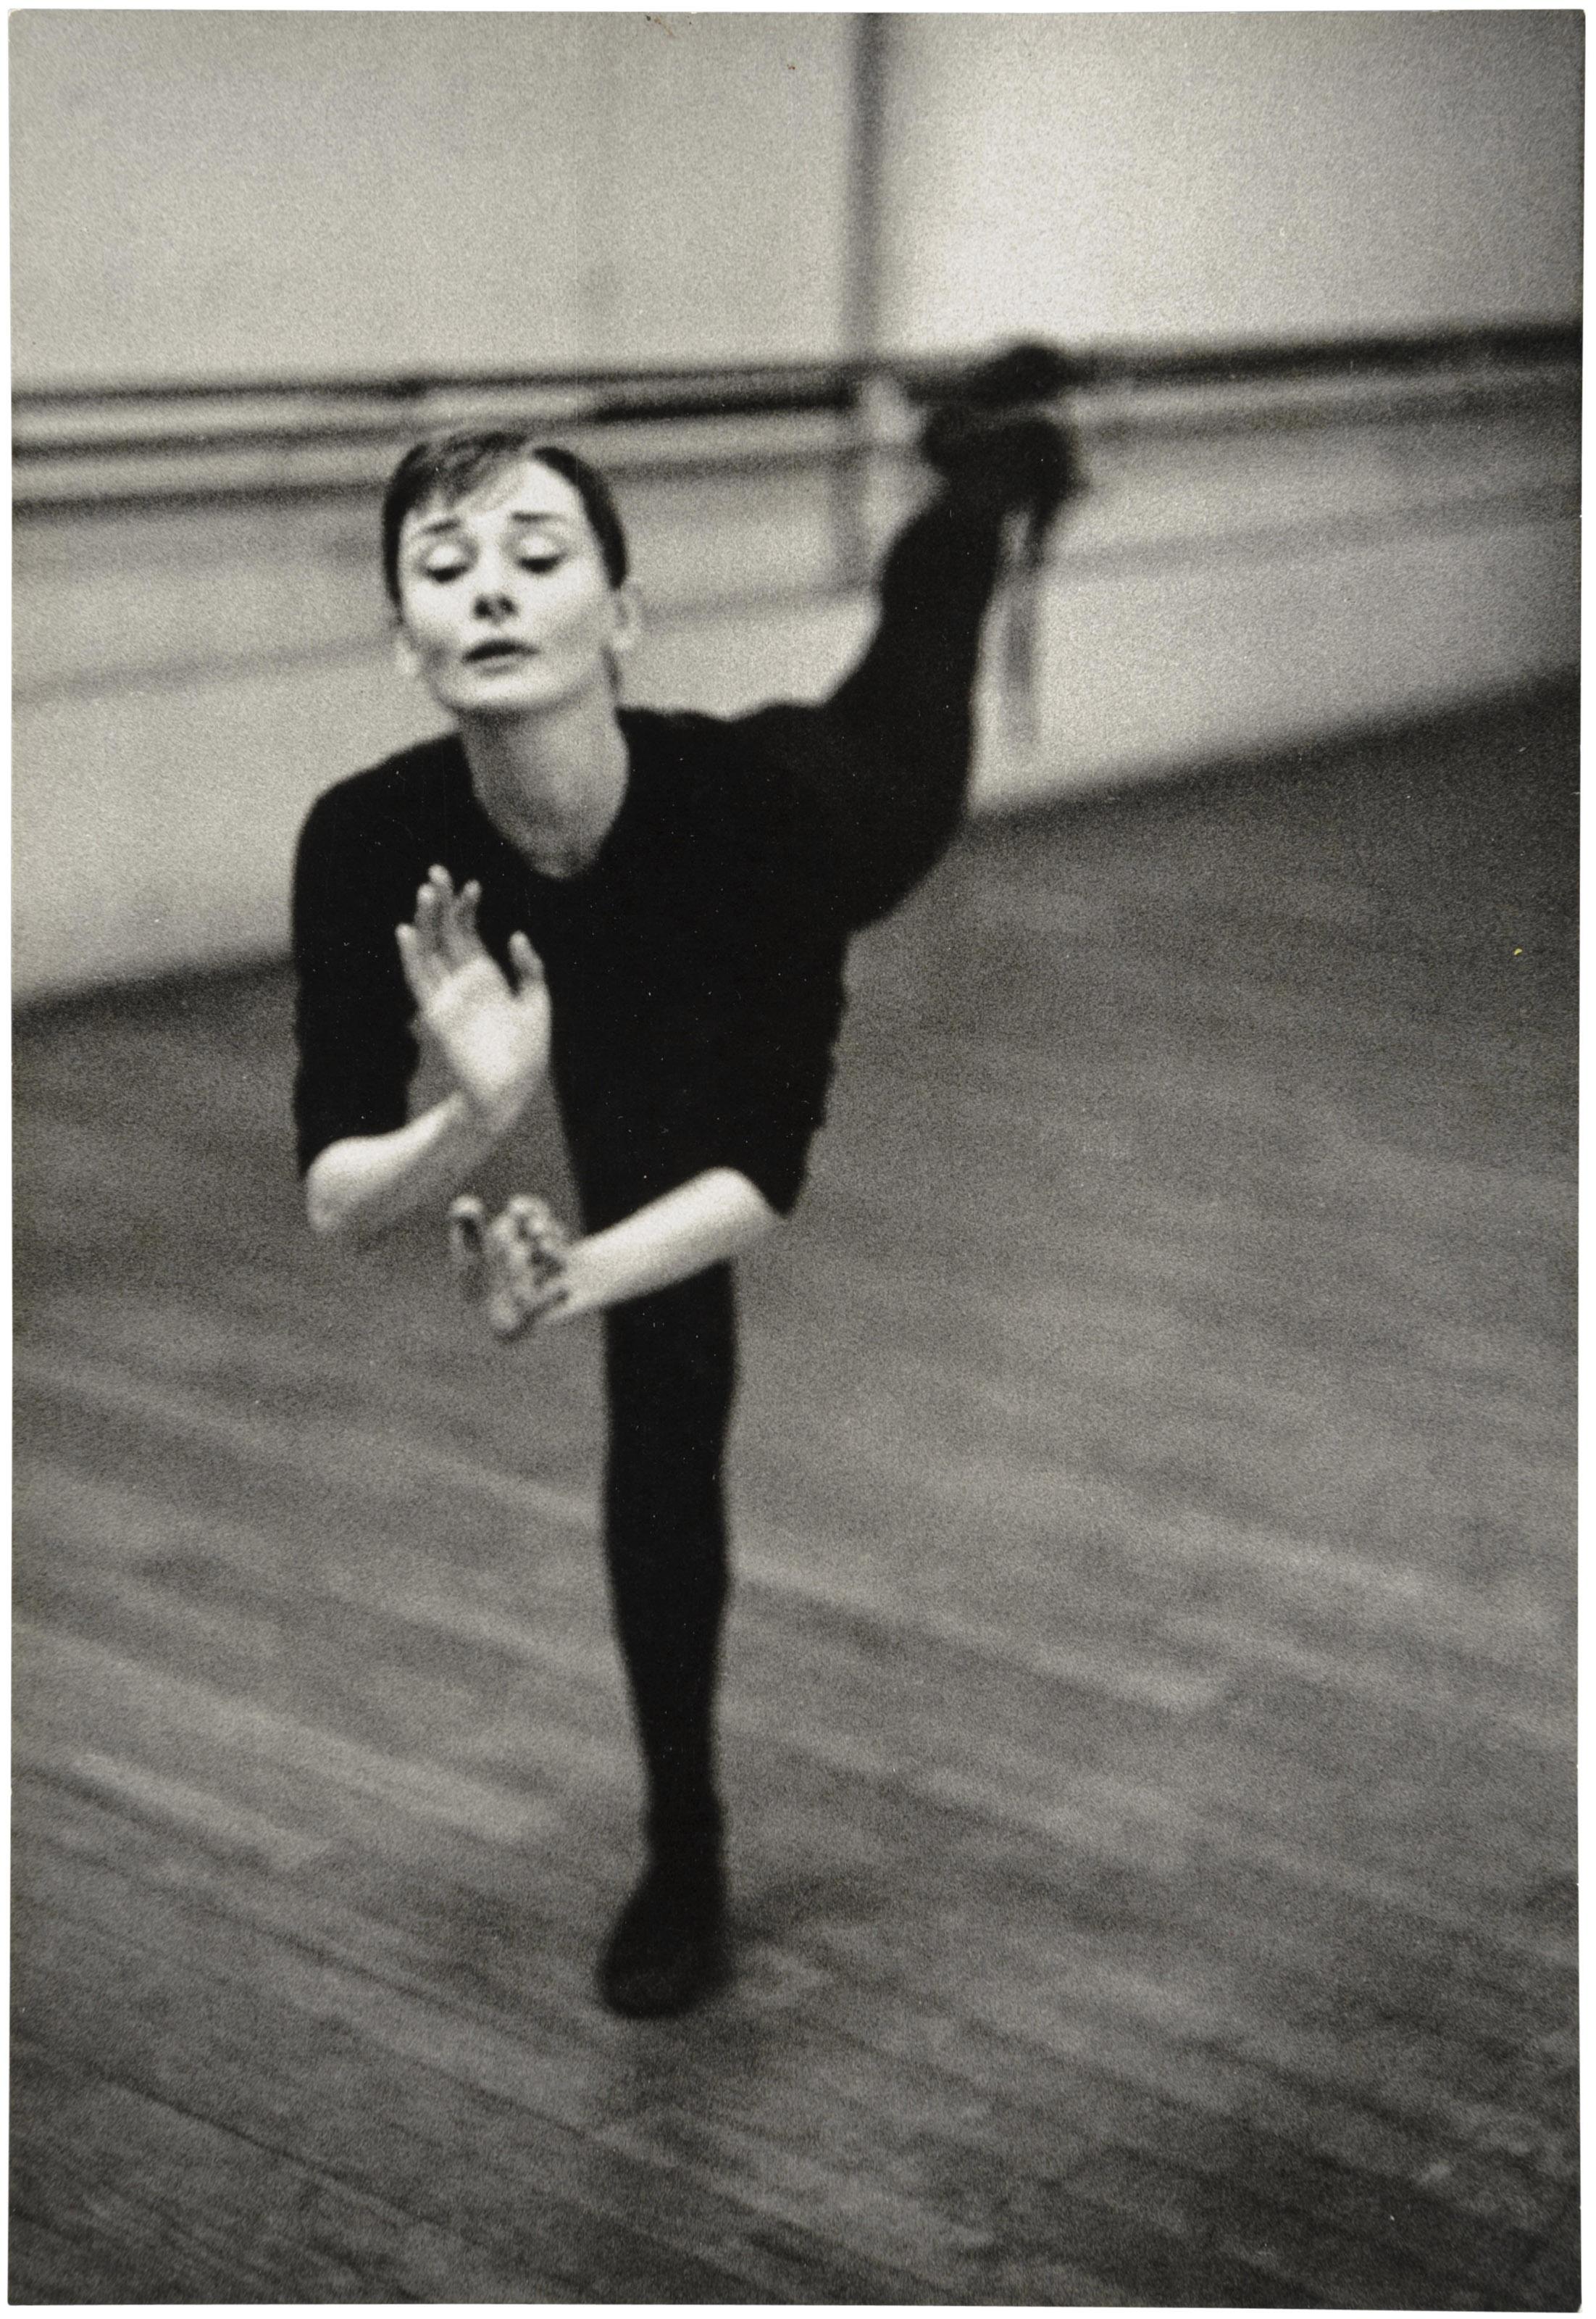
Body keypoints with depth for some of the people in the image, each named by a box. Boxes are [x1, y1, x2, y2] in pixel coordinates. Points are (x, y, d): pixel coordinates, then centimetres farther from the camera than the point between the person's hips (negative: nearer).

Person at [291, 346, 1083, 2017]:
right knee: (663, 1430, 3)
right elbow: (333, 1193, -37)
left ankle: (990, 466, 68)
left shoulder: (753, 793, -47)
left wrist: (581, 1276, -58)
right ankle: (684, 1850, 23)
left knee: (907, 738, 34)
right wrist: (479, 1117, -59)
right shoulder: (369, 841, -42)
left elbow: (770, 1161, -40)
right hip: (628, 1052, 1)